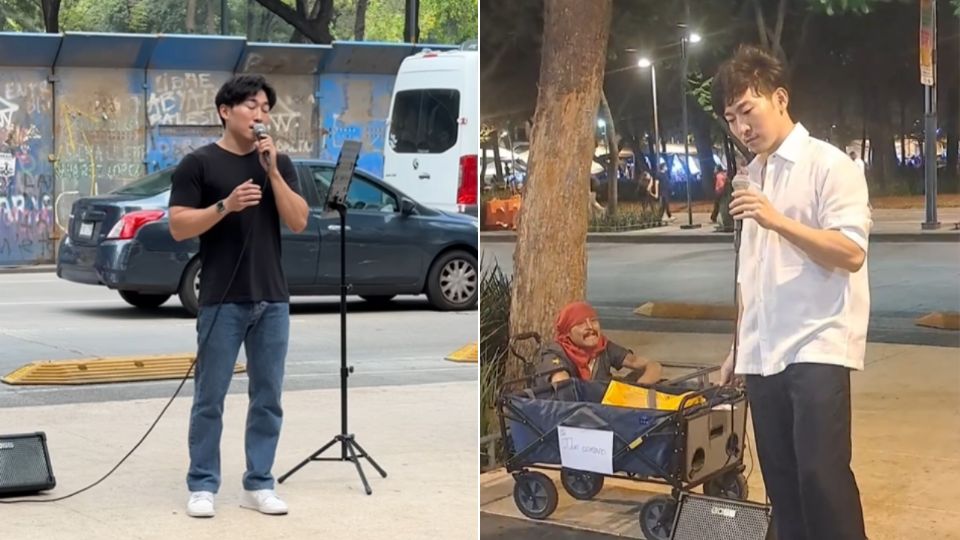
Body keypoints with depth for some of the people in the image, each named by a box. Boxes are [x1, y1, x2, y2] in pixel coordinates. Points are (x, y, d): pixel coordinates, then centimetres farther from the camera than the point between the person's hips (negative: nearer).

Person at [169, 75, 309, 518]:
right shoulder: (198, 163, -3)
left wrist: (272, 171, -11)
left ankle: (258, 484, 16)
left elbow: (298, 222, -2)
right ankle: (203, 485, 12)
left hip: (272, 298, 4)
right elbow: (178, 227, -9)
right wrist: (226, 205, -22)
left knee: (268, 398, 7)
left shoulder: (279, 163, 8)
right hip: (222, 299, -4)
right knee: (210, 398, 1)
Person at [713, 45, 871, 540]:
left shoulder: (828, 164, -5)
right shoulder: (753, 175, 17)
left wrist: (779, 221, -24)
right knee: (780, 480, 8)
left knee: (821, 473, -13)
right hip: (762, 354, 7)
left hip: (817, 347, -7)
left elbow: (851, 254, -16)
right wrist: (739, 347, 19)